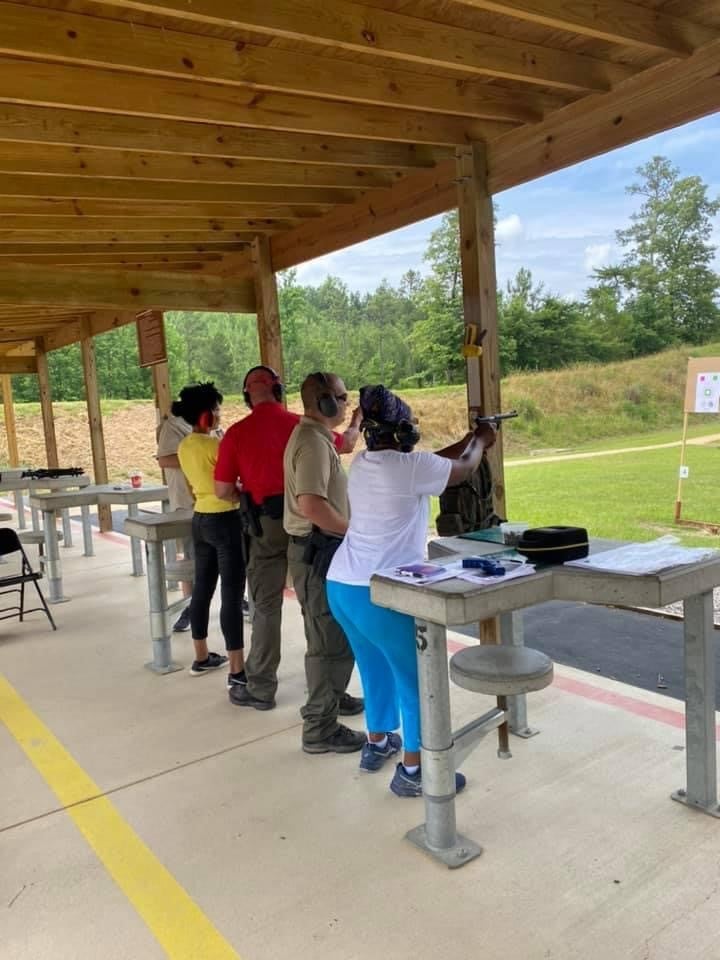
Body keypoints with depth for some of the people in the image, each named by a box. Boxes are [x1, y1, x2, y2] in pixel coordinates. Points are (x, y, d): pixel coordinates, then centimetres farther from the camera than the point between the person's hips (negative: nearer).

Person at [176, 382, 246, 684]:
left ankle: (202, 657, 28)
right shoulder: (216, 445, -17)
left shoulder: (184, 446, 8)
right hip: (225, 520, -9)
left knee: (202, 588, 16)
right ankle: (237, 670, -2)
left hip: (200, 518, 9)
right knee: (232, 594, -6)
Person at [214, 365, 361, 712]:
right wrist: (356, 422, 38)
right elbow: (346, 444, 17)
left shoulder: (236, 434, -2)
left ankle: (261, 689, 19)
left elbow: (223, 491, -2)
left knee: (266, 607, 9)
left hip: (267, 524, -1)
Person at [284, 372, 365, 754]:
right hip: (317, 550, -11)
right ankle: (320, 728, 6)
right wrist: (353, 530, -20)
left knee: (328, 634, 23)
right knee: (333, 639, -4)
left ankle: (327, 697, 39)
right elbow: (311, 504, -30)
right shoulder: (313, 442, -20)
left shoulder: (314, 436, 14)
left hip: (319, 547, 11)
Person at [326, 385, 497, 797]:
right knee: (418, 678, 7)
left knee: (376, 667, 25)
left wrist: (468, 438, 27)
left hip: (341, 586, 8)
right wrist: (481, 442, 24)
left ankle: (377, 743, 41)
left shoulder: (362, 463, 8)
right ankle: (412, 771, 17)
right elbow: (464, 469, 3)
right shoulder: (410, 466, -15)